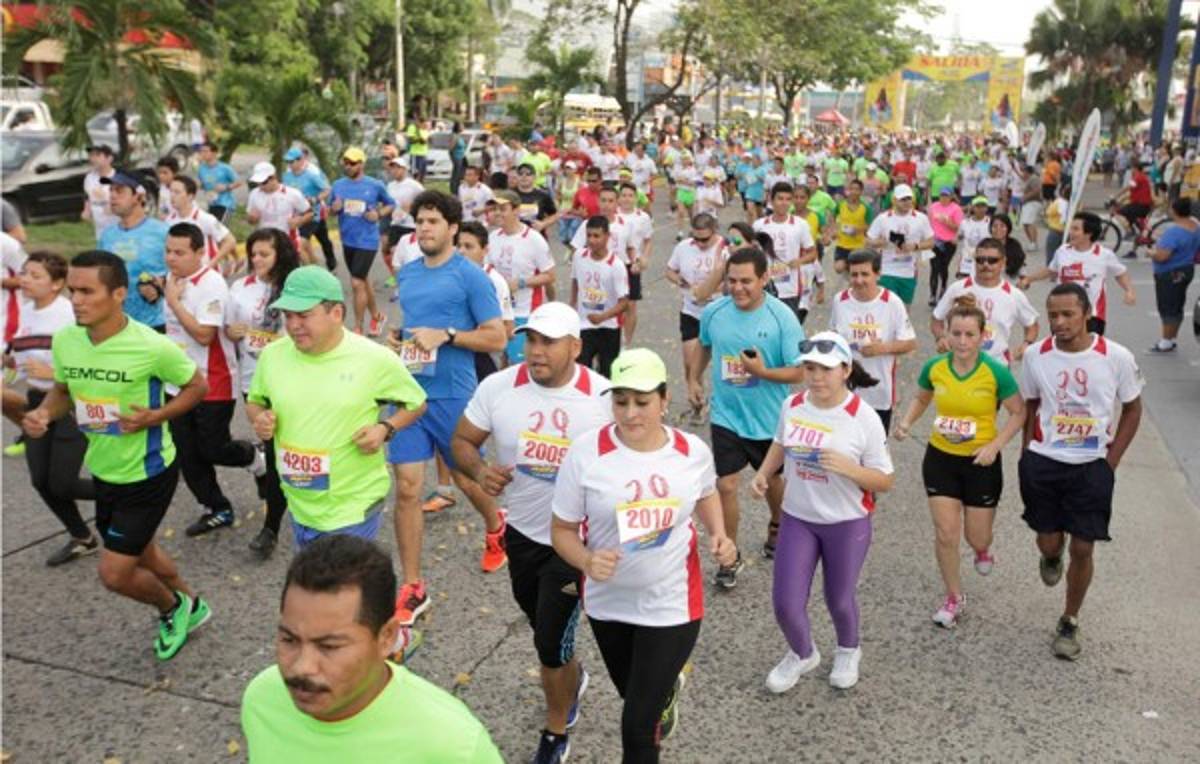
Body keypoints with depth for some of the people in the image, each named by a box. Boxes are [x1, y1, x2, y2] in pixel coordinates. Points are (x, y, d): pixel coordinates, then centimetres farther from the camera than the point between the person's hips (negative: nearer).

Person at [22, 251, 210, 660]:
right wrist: (44, 413, -11)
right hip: (104, 471, 7)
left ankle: (173, 607, 29)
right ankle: (190, 605, 50)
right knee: (140, 553, 24)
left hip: (148, 473, -6)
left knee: (114, 573, -2)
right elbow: (63, 391, 10)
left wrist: (155, 417, -25)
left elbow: (198, 386, -10)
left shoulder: (151, 347, -25)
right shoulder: (63, 341, -8)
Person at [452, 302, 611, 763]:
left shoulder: (604, 398, -18)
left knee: (550, 642, -1)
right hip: (521, 533, 4)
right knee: (544, 628, 23)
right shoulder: (497, 388, -13)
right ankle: (572, 676, 57)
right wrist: (479, 471, -24)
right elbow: (463, 440, -2)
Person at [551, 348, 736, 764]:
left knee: (638, 727, -1)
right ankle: (666, 687, 64)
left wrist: (719, 535, -6)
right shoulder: (585, 452, -20)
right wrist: (587, 561, -31)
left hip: (672, 604, -1)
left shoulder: (693, 451, -11)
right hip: (608, 602, 1)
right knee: (636, 695, 28)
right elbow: (562, 530, -11)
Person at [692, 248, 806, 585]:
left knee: (771, 479, 21)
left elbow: (798, 371, -16)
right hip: (726, 416, 1)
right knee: (726, 485, -5)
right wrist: (694, 379, 16)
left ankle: (776, 527, 52)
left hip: (770, 419, -1)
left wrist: (763, 371, -32)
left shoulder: (782, 317, -18)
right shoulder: (714, 312, -8)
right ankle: (730, 557, 14)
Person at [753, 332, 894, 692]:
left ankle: (848, 652, 49)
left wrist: (849, 468, -30)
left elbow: (884, 481, -12)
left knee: (839, 599, 15)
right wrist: (764, 473, -3)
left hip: (847, 524, -3)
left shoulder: (864, 418, -18)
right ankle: (803, 654, 34)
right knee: (785, 602, 1)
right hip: (797, 519, 3)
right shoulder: (792, 405, -6)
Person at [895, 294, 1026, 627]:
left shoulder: (996, 372, -17)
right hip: (940, 459, 2)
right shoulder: (934, 367, -8)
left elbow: (1018, 413, -7)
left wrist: (995, 445, -20)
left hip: (981, 462, -2)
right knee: (946, 534, 1)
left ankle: (982, 550, 49)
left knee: (977, 537, 9)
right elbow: (921, 399, 10)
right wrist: (906, 422, -8)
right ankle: (954, 597, 22)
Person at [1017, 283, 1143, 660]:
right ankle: (1051, 557, 49)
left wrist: (1111, 462, -3)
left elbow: (1132, 409, 2)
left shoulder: (1117, 358, -12)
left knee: (1082, 548, 1)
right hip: (1043, 463, 1)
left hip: (1092, 467, -1)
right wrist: (1026, 454, 5)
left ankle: (1069, 624, 23)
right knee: (1049, 542, 9)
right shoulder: (1036, 355, -7)